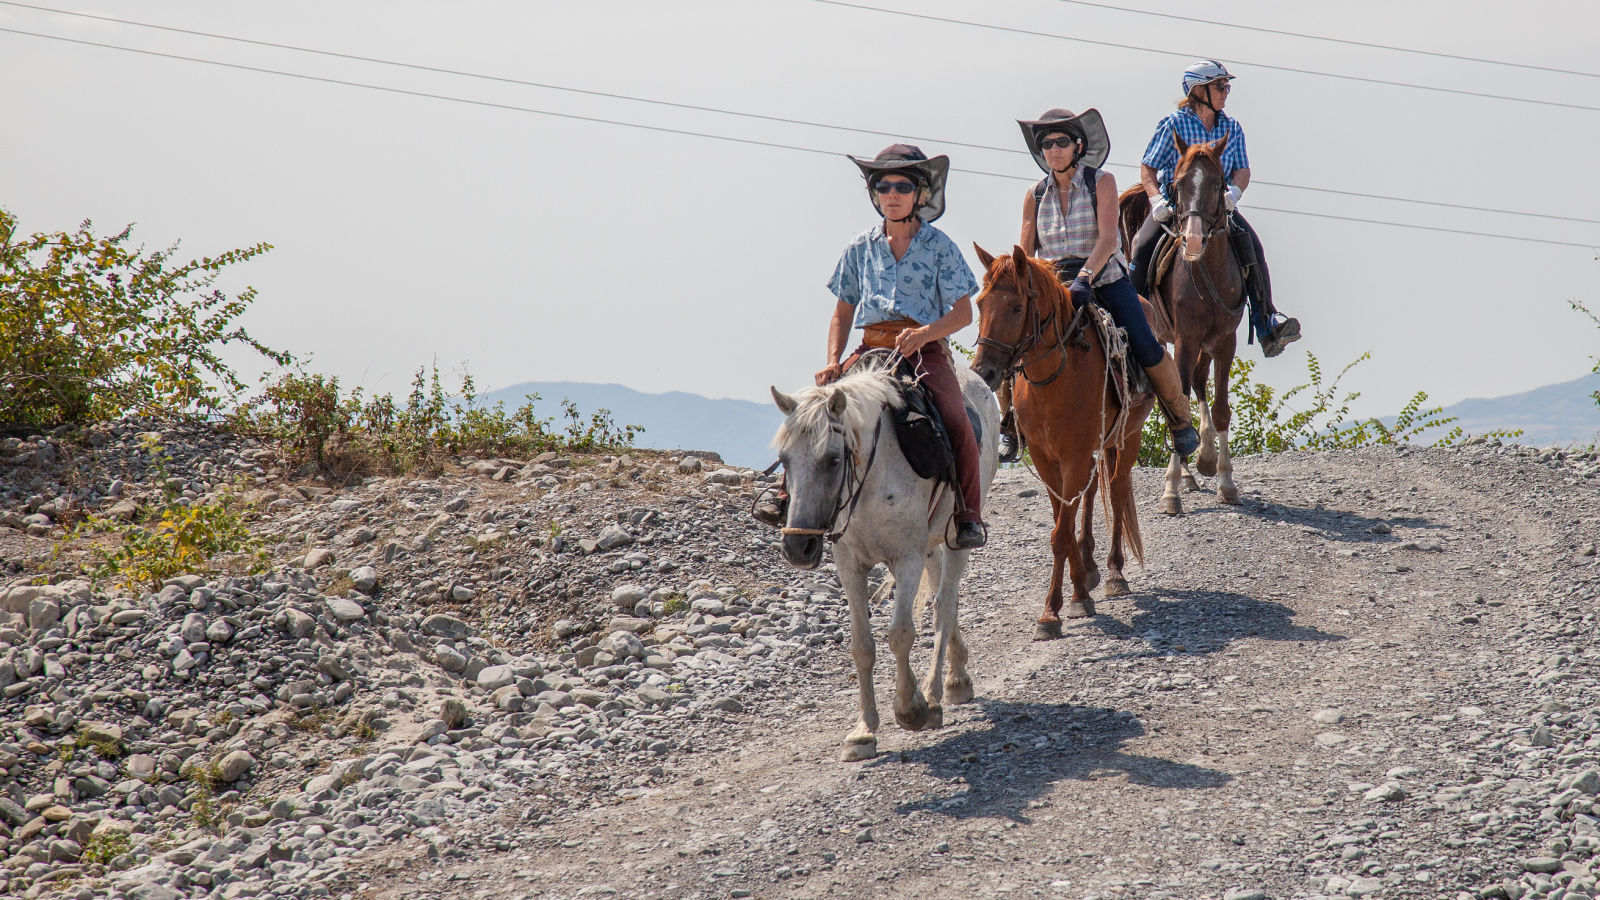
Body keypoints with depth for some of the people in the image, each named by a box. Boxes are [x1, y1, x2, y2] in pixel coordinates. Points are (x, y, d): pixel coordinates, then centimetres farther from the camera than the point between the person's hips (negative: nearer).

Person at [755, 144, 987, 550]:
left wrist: (925, 333, -20)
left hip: (926, 351, -3)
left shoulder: (939, 246, 4)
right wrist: (833, 363, 0)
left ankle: (968, 515, -14)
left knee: (956, 421, -27)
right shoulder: (861, 247, 12)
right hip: (872, 349, 3)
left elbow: (963, 312, -1)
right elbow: (843, 312, 16)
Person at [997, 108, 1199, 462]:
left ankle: (1180, 419, 4)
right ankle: (1010, 425, 4)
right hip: (1051, 285, 3)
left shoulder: (1101, 182, -2)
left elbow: (1108, 239, -14)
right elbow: (1025, 254, 7)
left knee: (1146, 349, -20)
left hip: (1105, 278, -3)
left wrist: (1084, 278, -29)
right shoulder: (1035, 196, 7)